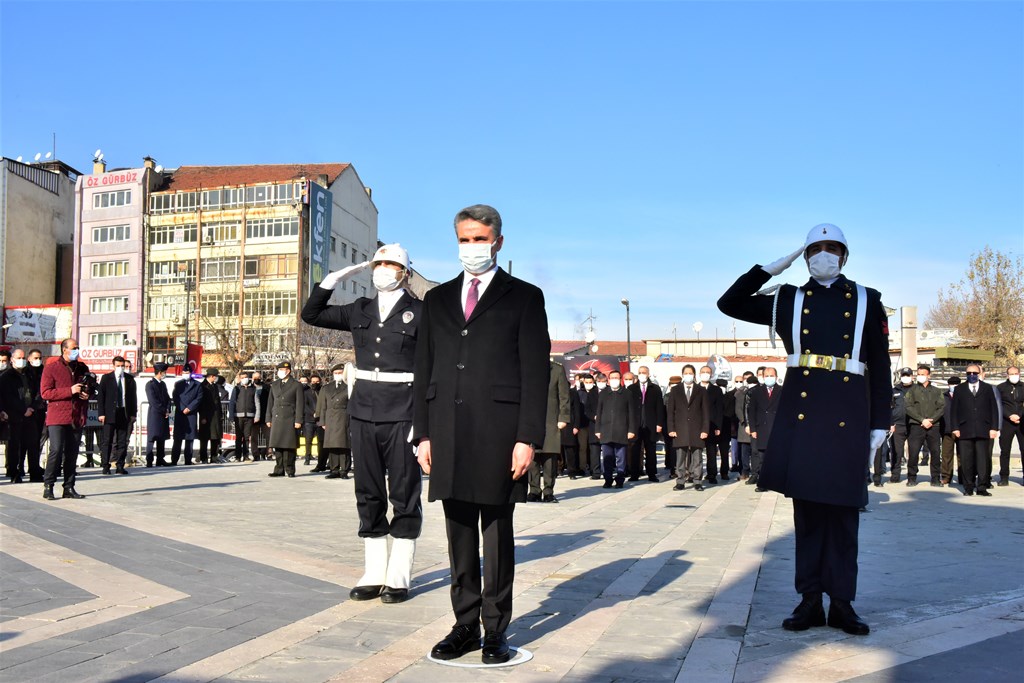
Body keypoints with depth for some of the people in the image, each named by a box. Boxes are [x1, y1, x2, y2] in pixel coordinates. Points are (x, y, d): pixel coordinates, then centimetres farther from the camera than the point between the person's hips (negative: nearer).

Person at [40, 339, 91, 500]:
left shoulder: (82, 368, 15)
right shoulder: (51, 368, -1)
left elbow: (88, 388, 29)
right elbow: (45, 393, -9)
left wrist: (86, 394, 5)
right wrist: (70, 391, -15)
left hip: (77, 418, 5)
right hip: (57, 418, -5)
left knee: (72, 453, 5)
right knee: (56, 450, -12)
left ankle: (69, 488, 11)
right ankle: (48, 486, -1)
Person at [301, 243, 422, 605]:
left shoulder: (419, 311, -2)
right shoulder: (361, 310, 12)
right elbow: (311, 314, 16)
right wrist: (334, 278, 5)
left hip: (402, 414, -5)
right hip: (364, 411, 5)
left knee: (404, 493, 1)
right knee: (368, 494, 8)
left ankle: (399, 576, 9)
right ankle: (373, 574, 17)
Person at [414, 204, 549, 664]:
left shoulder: (523, 297, 4)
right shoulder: (438, 299, 16)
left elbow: (536, 372, -2)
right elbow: (424, 370, 14)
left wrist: (527, 438, -10)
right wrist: (423, 433, 7)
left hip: (499, 434, -4)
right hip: (448, 433, 4)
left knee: (498, 535, 4)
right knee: (459, 536, 9)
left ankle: (496, 631, 13)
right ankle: (465, 626, 19)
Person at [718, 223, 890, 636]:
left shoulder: (866, 302, 10)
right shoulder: (789, 301, 12)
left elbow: (880, 368, 9)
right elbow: (729, 304, 12)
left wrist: (880, 424, 4)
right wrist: (770, 268, 7)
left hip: (848, 414, -1)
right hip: (801, 410, 1)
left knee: (842, 506, 3)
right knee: (806, 502, 4)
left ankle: (841, 602, 13)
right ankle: (811, 600, 12)